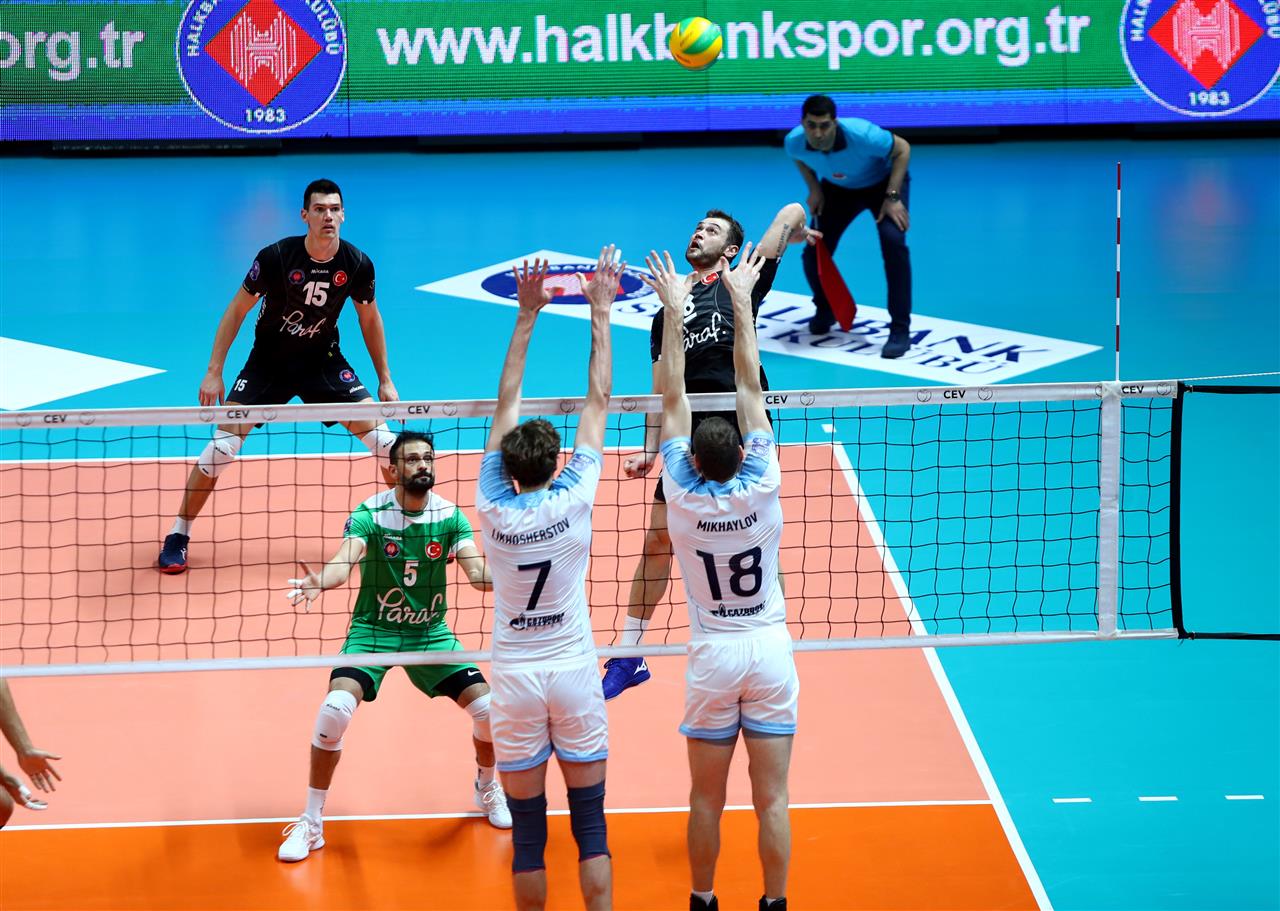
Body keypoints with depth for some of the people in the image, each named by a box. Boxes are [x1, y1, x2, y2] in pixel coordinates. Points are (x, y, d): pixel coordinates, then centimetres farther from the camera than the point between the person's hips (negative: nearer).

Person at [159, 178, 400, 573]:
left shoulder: (357, 264, -14)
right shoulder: (276, 256, -22)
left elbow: (369, 318, 5)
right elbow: (238, 309, -11)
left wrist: (385, 380, 6)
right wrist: (214, 372, -13)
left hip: (323, 360, 2)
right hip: (269, 359, -2)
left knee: (383, 439, -8)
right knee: (222, 445, -13)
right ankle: (178, 536, 2)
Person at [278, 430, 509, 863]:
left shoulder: (449, 516, -6)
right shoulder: (371, 513, -14)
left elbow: (477, 572, -16)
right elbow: (346, 560, -29)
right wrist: (320, 581, -52)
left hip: (431, 632, 3)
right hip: (372, 630, -2)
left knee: (488, 707, -9)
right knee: (335, 709, -25)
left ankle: (487, 786, 27)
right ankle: (311, 823, -8)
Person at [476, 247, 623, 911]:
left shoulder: (495, 507, -9)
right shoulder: (572, 501, -11)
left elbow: (506, 403, -1)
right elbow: (599, 402, -3)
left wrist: (527, 316, 2)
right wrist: (601, 312, 3)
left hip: (515, 676, 1)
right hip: (573, 670, -1)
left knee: (527, 827, 6)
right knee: (590, 823, 4)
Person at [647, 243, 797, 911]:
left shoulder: (684, 499, -10)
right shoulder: (761, 490, -10)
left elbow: (672, 401, -5)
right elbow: (750, 387, -6)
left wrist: (673, 310, -2)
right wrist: (741, 299, -2)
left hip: (713, 655, 0)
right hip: (770, 652, 0)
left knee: (706, 798, 8)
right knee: (771, 798, 3)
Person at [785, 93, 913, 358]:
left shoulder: (862, 135, -41)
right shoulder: (794, 142, -27)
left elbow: (902, 149, -23)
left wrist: (893, 197, -27)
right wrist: (814, 190, -8)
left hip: (882, 182, -4)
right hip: (838, 187, 4)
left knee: (893, 242, -27)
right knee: (814, 252, -5)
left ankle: (900, 331, -19)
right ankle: (825, 311, 29)